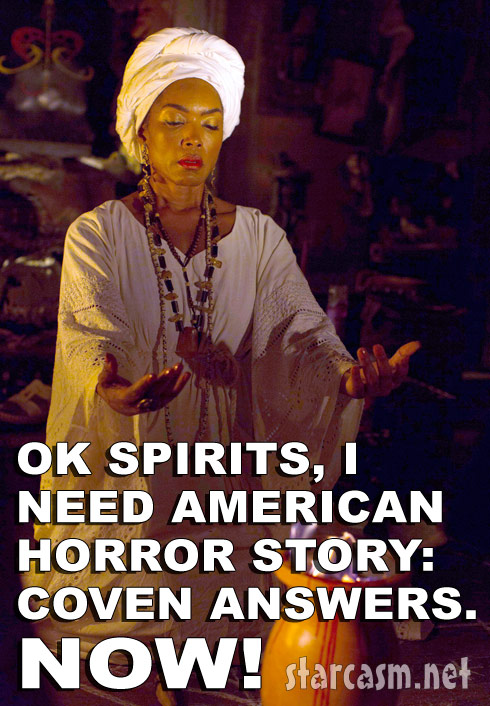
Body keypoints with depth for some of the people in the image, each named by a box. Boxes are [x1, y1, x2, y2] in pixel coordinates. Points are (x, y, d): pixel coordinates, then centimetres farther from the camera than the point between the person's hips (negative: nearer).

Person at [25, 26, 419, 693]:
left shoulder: (259, 237, 2)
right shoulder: (97, 235, -5)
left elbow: (298, 330, -10)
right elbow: (89, 337, -20)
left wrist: (347, 373, -33)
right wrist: (107, 388, -44)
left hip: (221, 462, 2)